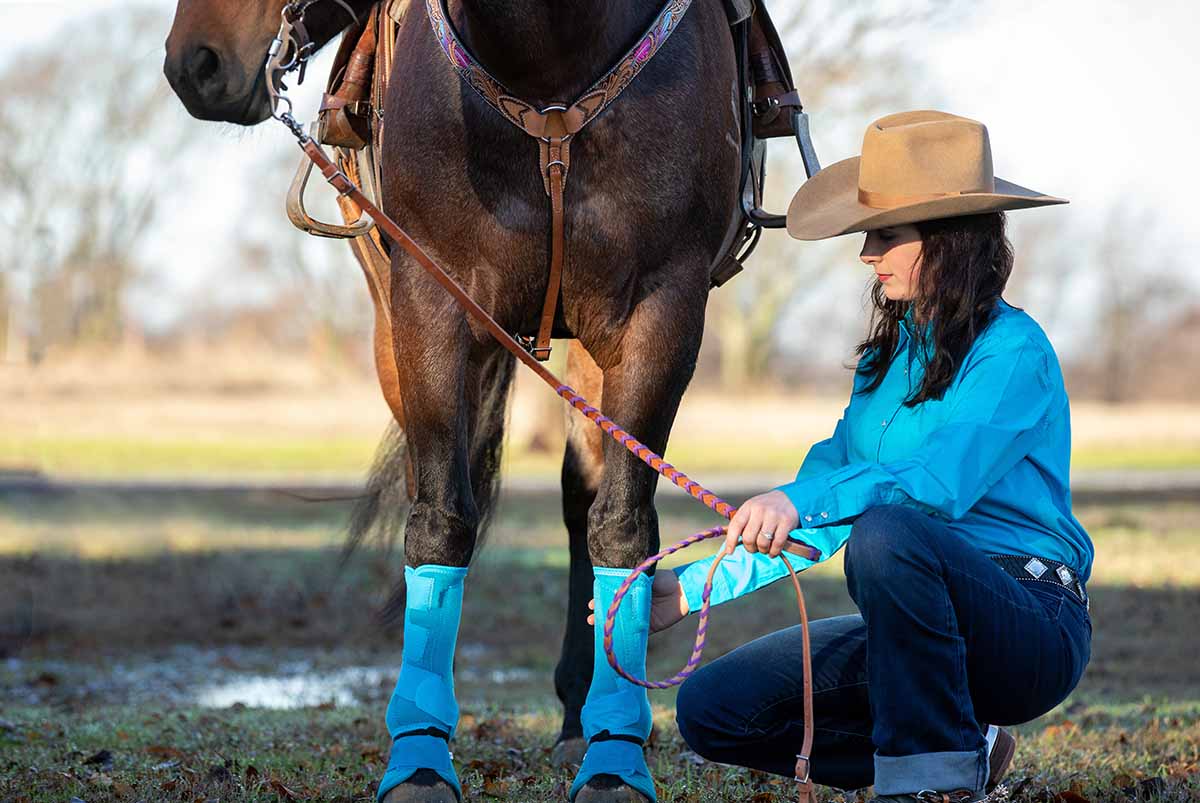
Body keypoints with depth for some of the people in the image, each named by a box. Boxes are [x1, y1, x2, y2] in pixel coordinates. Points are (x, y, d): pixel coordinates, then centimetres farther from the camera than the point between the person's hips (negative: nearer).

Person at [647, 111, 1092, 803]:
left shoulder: (1014, 350, -11)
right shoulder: (890, 355, 14)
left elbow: (944, 482, -29)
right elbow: (815, 517, 14)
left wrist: (801, 502, -38)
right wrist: (689, 590, 7)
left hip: (1032, 631, -8)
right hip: (918, 629, 8)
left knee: (886, 531, -37)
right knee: (712, 709, -2)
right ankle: (965, 746, 5)